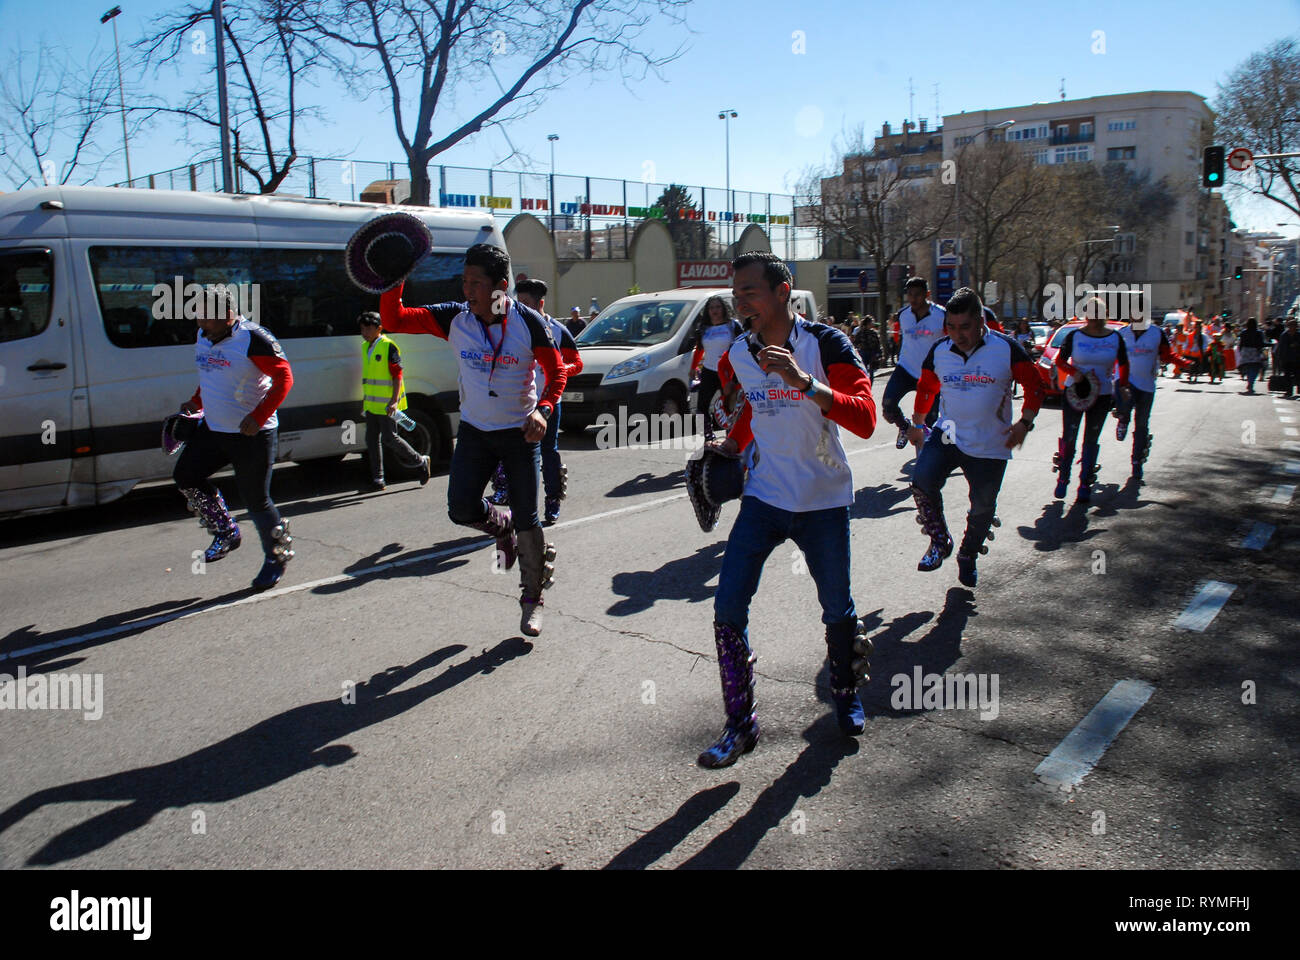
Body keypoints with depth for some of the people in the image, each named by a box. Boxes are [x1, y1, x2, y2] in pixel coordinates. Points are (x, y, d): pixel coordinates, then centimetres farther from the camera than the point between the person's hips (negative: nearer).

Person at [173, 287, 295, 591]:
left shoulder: (253, 339, -18)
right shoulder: (202, 338, 8)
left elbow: (284, 377, -19)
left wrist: (258, 417, -25)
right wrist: (196, 402, 13)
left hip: (253, 434, -8)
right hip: (212, 429, 8)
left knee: (255, 499, -3)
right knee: (185, 476, 4)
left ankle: (278, 557, 18)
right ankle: (226, 533, 21)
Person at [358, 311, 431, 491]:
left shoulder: (388, 347, -11)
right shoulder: (366, 347, 14)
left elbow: (398, 375, -15)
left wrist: (394, 401, -22)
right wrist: (365, 398, 23)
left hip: (387, 404, -8)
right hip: (372, 404, 8)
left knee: (389, 438, -7)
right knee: (372, 439, 6)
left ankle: (422, 462, 11)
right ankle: (377, 479, 11)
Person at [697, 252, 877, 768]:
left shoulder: (827, 344, -14)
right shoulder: (737, 355, 1)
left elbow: (864, 419, -26)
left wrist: (804, 381, -35)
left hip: (824, 501, -3)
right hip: (764, 496, 3)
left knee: (838, 611, 11)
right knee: (727, 609, -7)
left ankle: (846, 695, 39)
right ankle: (740, 723, 7)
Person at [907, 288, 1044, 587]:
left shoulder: (1007, 349, -9)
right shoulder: (939, 350, -1)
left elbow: (1034, 386, 2)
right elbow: (926, 388, 15)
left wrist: (1024, 422, -8)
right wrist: (917, 424, 22)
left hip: (990, 446, -1)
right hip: (947, 435, 2)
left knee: (983, 508, 5)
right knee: (922, 481, -22)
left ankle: (968, 556, 33)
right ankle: (940, 541, 0)